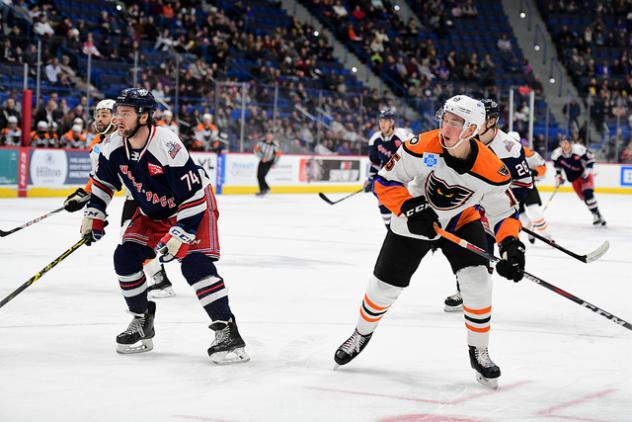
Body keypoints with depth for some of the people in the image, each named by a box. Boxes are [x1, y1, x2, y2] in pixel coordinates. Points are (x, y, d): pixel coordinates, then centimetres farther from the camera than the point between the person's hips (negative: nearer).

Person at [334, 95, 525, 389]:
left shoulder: (491, 170, -27)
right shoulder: (422, 147, -30)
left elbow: (504, 213, -14)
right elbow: (385, 181, -19)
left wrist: (511, 246, -31)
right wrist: (409, 208, -32)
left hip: (461, 222, 0)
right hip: (414, 221, 0)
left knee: (477, 281, -19)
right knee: (384, 285, 7)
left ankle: (479, 353, 2)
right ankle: (362, 334, 38)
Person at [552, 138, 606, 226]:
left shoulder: (579, 149, -28)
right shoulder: (557, 154, -17)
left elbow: (590, 158, -15)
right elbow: (557, 166, 3)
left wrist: (588, 170, -23)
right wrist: (558, 177, -4)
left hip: (584, 173, -4)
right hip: (573, 177, 4)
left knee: (588, 193, -19)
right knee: (583, 196, 1)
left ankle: (598, 214, -10)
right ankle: (596, 215, 10)